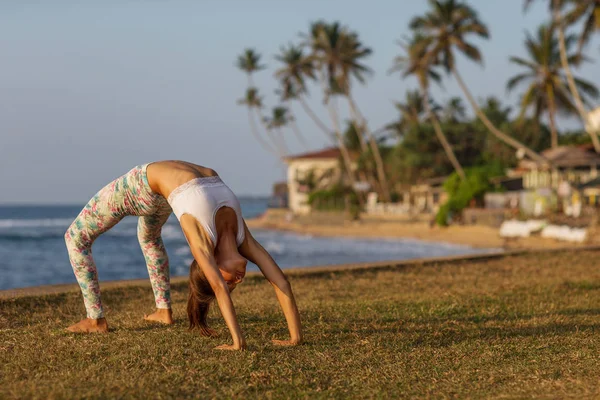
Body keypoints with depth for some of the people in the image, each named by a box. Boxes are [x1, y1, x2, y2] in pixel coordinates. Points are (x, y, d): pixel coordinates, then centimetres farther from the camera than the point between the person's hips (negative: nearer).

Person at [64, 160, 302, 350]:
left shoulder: (240, 235, -24)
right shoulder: (203, 240, -36)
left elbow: (279, 280, -23)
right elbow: (219, 288, -45)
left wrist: (296, 336, -27)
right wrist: (237, 342, -50)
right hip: (144, 184, -5)